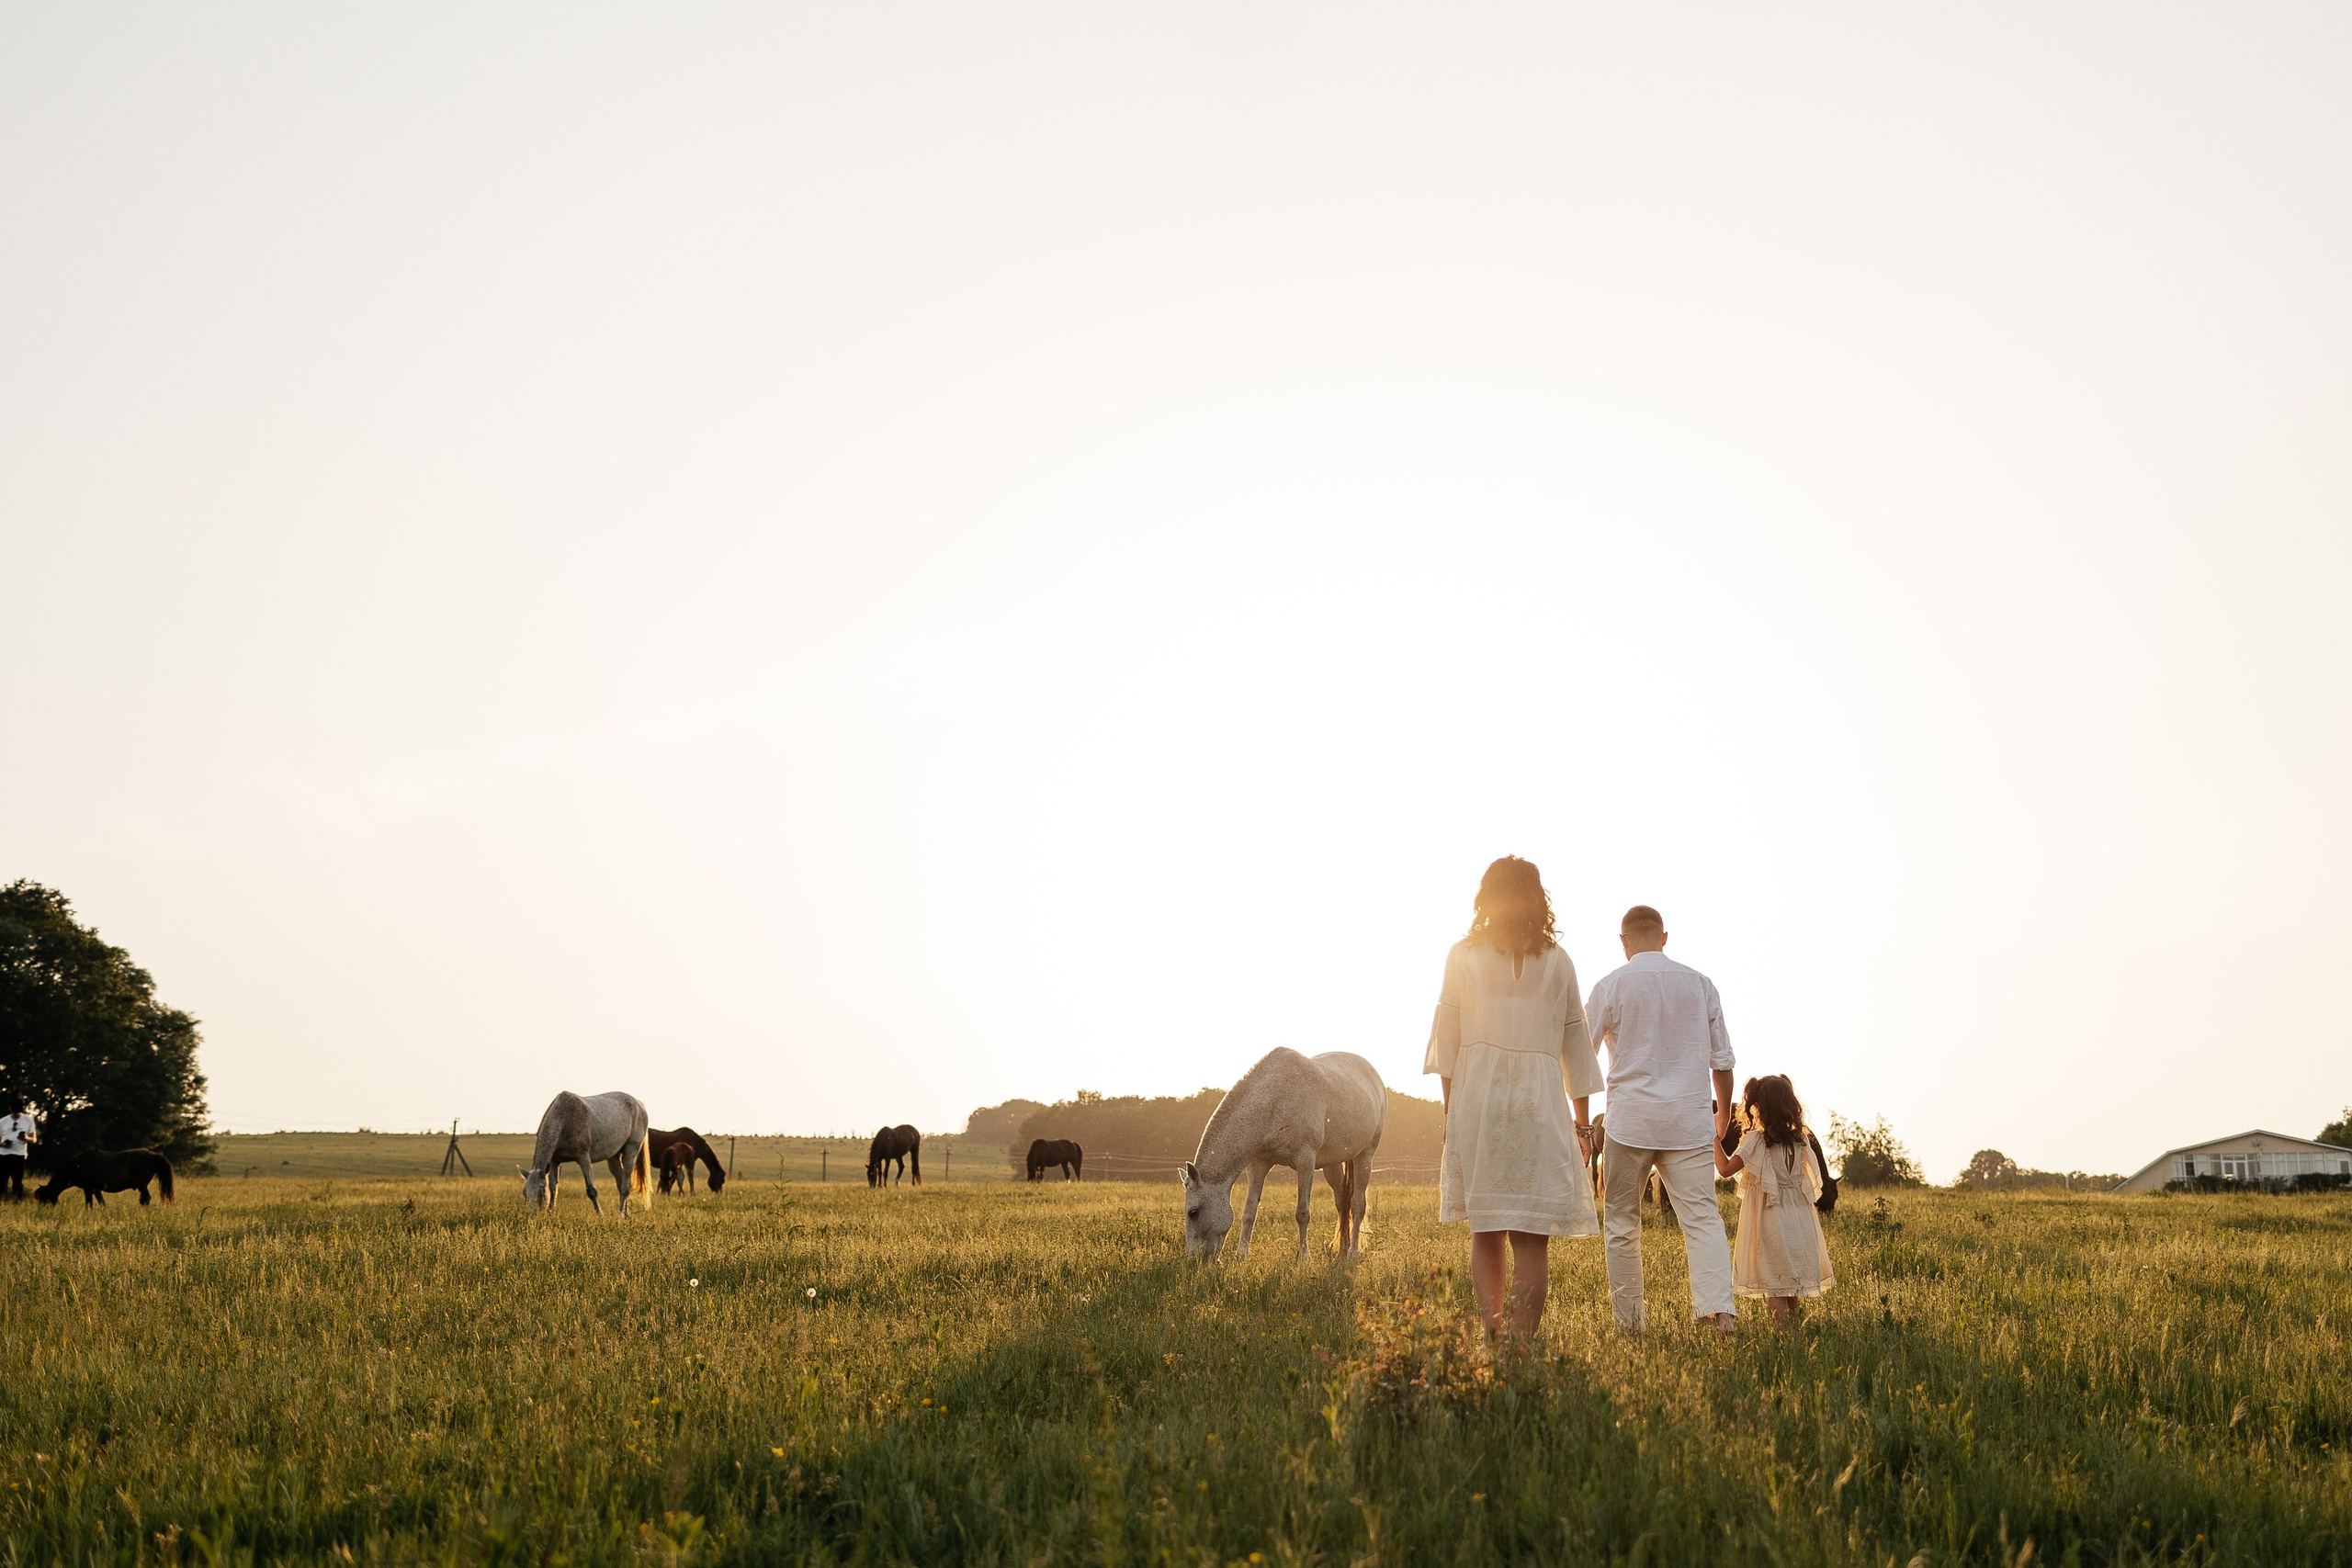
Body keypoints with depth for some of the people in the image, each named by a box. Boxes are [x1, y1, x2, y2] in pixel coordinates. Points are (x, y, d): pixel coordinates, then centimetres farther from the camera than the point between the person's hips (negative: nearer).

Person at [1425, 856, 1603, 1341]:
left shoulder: (1463, 956, 5)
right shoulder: (1557, 962, 7)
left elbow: (1446, 1040, 3)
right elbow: (1576, 1045, 9)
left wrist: (1450, 1105, 9)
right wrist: (1582, 1122, 15)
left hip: (1477, 1097, 0)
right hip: (1541, 1100, 0)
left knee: (1485, 1229, 8)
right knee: (1532, 1234, 0)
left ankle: (1494, 1336, 2)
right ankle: (1523, 1339, -6)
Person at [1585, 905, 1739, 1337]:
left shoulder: (1611, 985, -1)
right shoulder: (1699, 984, 7)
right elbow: (1722, 1058, 11)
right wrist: (1724, 1111, 27)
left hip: (1631, 1121, -2)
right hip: (1690, 1122, 2)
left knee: (1622, 1221, 9)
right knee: (1702, 1216, -2)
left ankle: (1629, 1322, 10)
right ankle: (1721, 1309, -20)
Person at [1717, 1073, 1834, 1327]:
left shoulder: (1755, 1140, -14)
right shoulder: (1798, 1140, 3)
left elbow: (1725, 1169, -15)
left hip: (1768, 1218, -6)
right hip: (1797, 1216, 6)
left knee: (1771, 1279, -1)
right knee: (1791, 1274, 15)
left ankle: (1781, 1326, -7)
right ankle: (1792, 1320, 18)